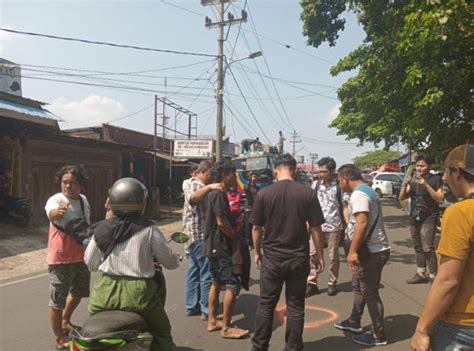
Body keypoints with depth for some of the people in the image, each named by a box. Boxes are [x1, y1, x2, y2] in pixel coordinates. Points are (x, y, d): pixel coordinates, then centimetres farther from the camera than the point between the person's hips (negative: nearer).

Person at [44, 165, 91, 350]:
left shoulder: (84, 200, 5)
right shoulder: (56, 199, -17)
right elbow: (51, 212, -42)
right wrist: (58, 212, -66)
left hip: (82, 257, 8)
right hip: (60, 260, -7)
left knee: (78, 292, 24)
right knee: (58, 300, 1)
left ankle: (65, 322, 47)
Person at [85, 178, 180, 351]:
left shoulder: (101, 229, 2)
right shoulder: (149, 230, -6)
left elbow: (90, 263, 12)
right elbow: (170, 262, 0)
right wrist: (176, 260, 23)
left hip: (106, 292, 3)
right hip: (137, 293, -3)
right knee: (162, 333, 17)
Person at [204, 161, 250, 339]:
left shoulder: (214, 193, 13)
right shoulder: (219, 194, -18)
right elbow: (222, 222, -21)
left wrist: (233, 236, 12)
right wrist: (236, 238, -8)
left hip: (214, 245, 10)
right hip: (220, 246, -10)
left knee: (217, 282, 16)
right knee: (233, 284, -6)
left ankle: (212, 321, 24)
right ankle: (226, 327, 1)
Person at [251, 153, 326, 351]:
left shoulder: (264, 193, -7)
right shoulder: (308, 194, -7)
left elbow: (256, 227, -1)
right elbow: (315, 228, -4)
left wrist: (257, 252, 12)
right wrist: (320, 255, 7)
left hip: (271, 258, 0)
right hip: (299, 258, 0)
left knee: (266, 304, 13)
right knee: (295, 306, 12)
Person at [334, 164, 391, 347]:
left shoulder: (358, 194, -18)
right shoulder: (367, 190, 14)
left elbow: (362, 223, -29)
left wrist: (353, 251, -27)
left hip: (371, 251, -10)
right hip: (374, 248, 10)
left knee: (370, 293, 2)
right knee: (359, 287, 22)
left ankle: (378, 335, 15)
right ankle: (354, 322, 37)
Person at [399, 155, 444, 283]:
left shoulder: (435, 179, -4)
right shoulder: (413, 180, 11)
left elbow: (440, 199, -12)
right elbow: (402, 197, 5)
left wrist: (426, 185, -22)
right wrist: (405, 184, -13)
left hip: (429, 218, -6)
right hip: (414, 217, 6)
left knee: (427, 248, -15)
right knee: (417, 247, 10)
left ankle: (433, 275, -9)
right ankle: (421, 273, 19)